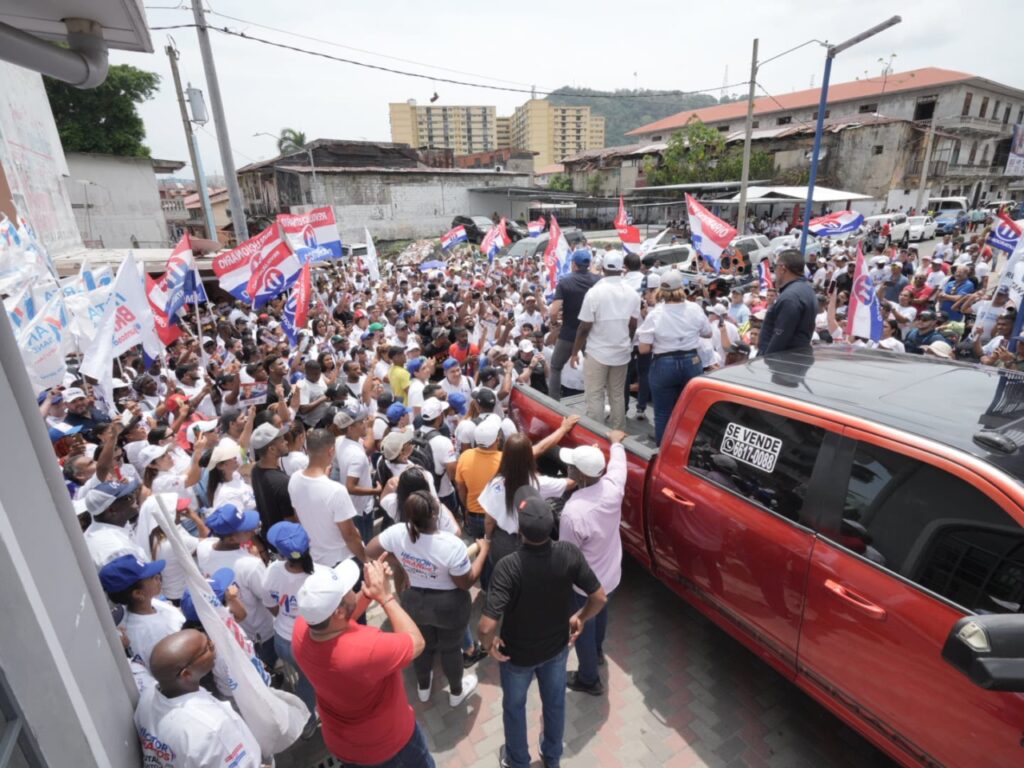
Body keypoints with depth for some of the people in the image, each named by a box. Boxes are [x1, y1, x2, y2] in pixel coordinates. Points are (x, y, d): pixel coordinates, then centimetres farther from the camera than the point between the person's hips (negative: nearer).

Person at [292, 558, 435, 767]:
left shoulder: (301, 629, -25)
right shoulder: (367, 648, -44)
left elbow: (344, 617, -3)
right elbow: (417, 643, -25)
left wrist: (368, 591, -18)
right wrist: (385, 596, -25)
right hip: (388, 742, -5)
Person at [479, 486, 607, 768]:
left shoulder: (508, 567, -37)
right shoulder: (569, 554, -27)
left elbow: (487, 626, -37)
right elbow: (599, 598, -16)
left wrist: (489, 644, -15)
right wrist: (579, 619, 3)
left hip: (518, 653, -3)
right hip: (557, 646, 3)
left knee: (514, 706, 27)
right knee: (555, 702, 30)